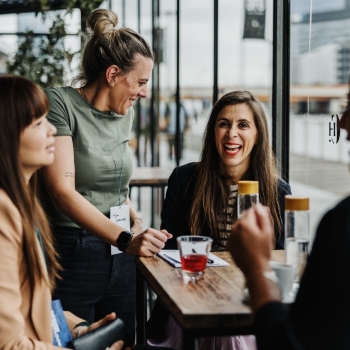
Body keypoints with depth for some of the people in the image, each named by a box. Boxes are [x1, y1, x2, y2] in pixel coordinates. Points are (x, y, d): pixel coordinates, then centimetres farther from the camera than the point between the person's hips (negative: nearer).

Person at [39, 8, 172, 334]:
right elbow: (62, 191, -20)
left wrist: (137, 222, 4)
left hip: (120, 258, 7)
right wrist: (125, 238, -28)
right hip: (71, 257, -6)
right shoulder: (60, 103, -10)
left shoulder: (124, 114, 11)